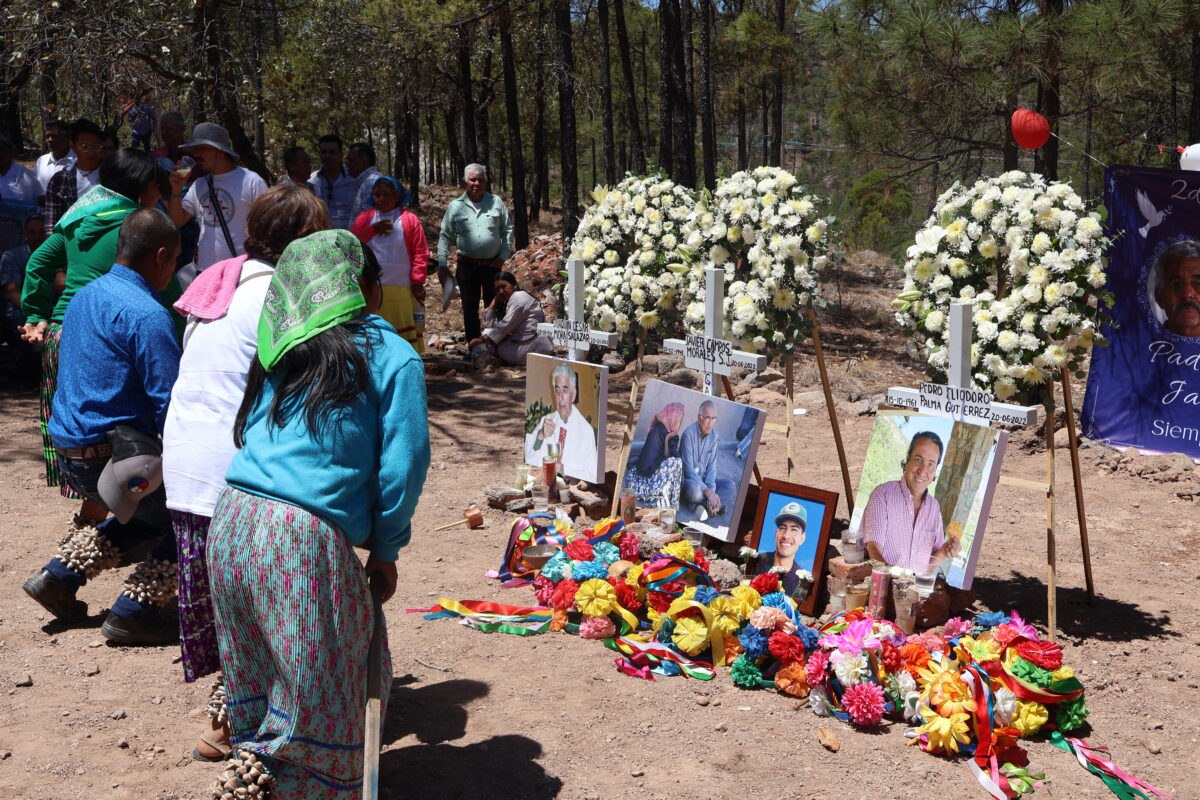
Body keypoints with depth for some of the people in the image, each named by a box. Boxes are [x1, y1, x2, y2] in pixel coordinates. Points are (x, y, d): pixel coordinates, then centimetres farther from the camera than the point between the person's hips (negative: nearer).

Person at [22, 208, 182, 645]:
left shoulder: (85, 296, 12)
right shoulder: (146, 314, -17)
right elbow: (170, 404, -20)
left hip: (69, 448, 9)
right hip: (109, 455, -9)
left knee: (150, 514, 25)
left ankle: (59, 576, 24)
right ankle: (136, 612, 2)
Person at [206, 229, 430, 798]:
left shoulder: (284, 349, 17)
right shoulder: (393, 355, 3)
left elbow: (250, 435, 18)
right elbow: (402, 466, -2)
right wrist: (385, 552, 9)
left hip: (232, 522, 7)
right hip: (306, 541, -6)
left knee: (257, 695, 19)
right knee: (316, 707, 5)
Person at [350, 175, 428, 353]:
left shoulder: (409, 220, 1)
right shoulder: (365, 218, 9)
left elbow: (420, 254, -1)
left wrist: (417, 281, -9)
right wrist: (373, 230, -13)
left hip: (403, 291, -2)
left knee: (406, 335, 2)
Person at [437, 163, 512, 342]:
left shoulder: (496, 202, 4)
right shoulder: (455, 206, 3)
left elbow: (507, 230, 9)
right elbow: (445, 236, 5)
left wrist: (504, 255, -1)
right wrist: (442, 263, -1)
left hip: (492, 265, 0)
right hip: (467, 265, 0)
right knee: (470, 309, 5)